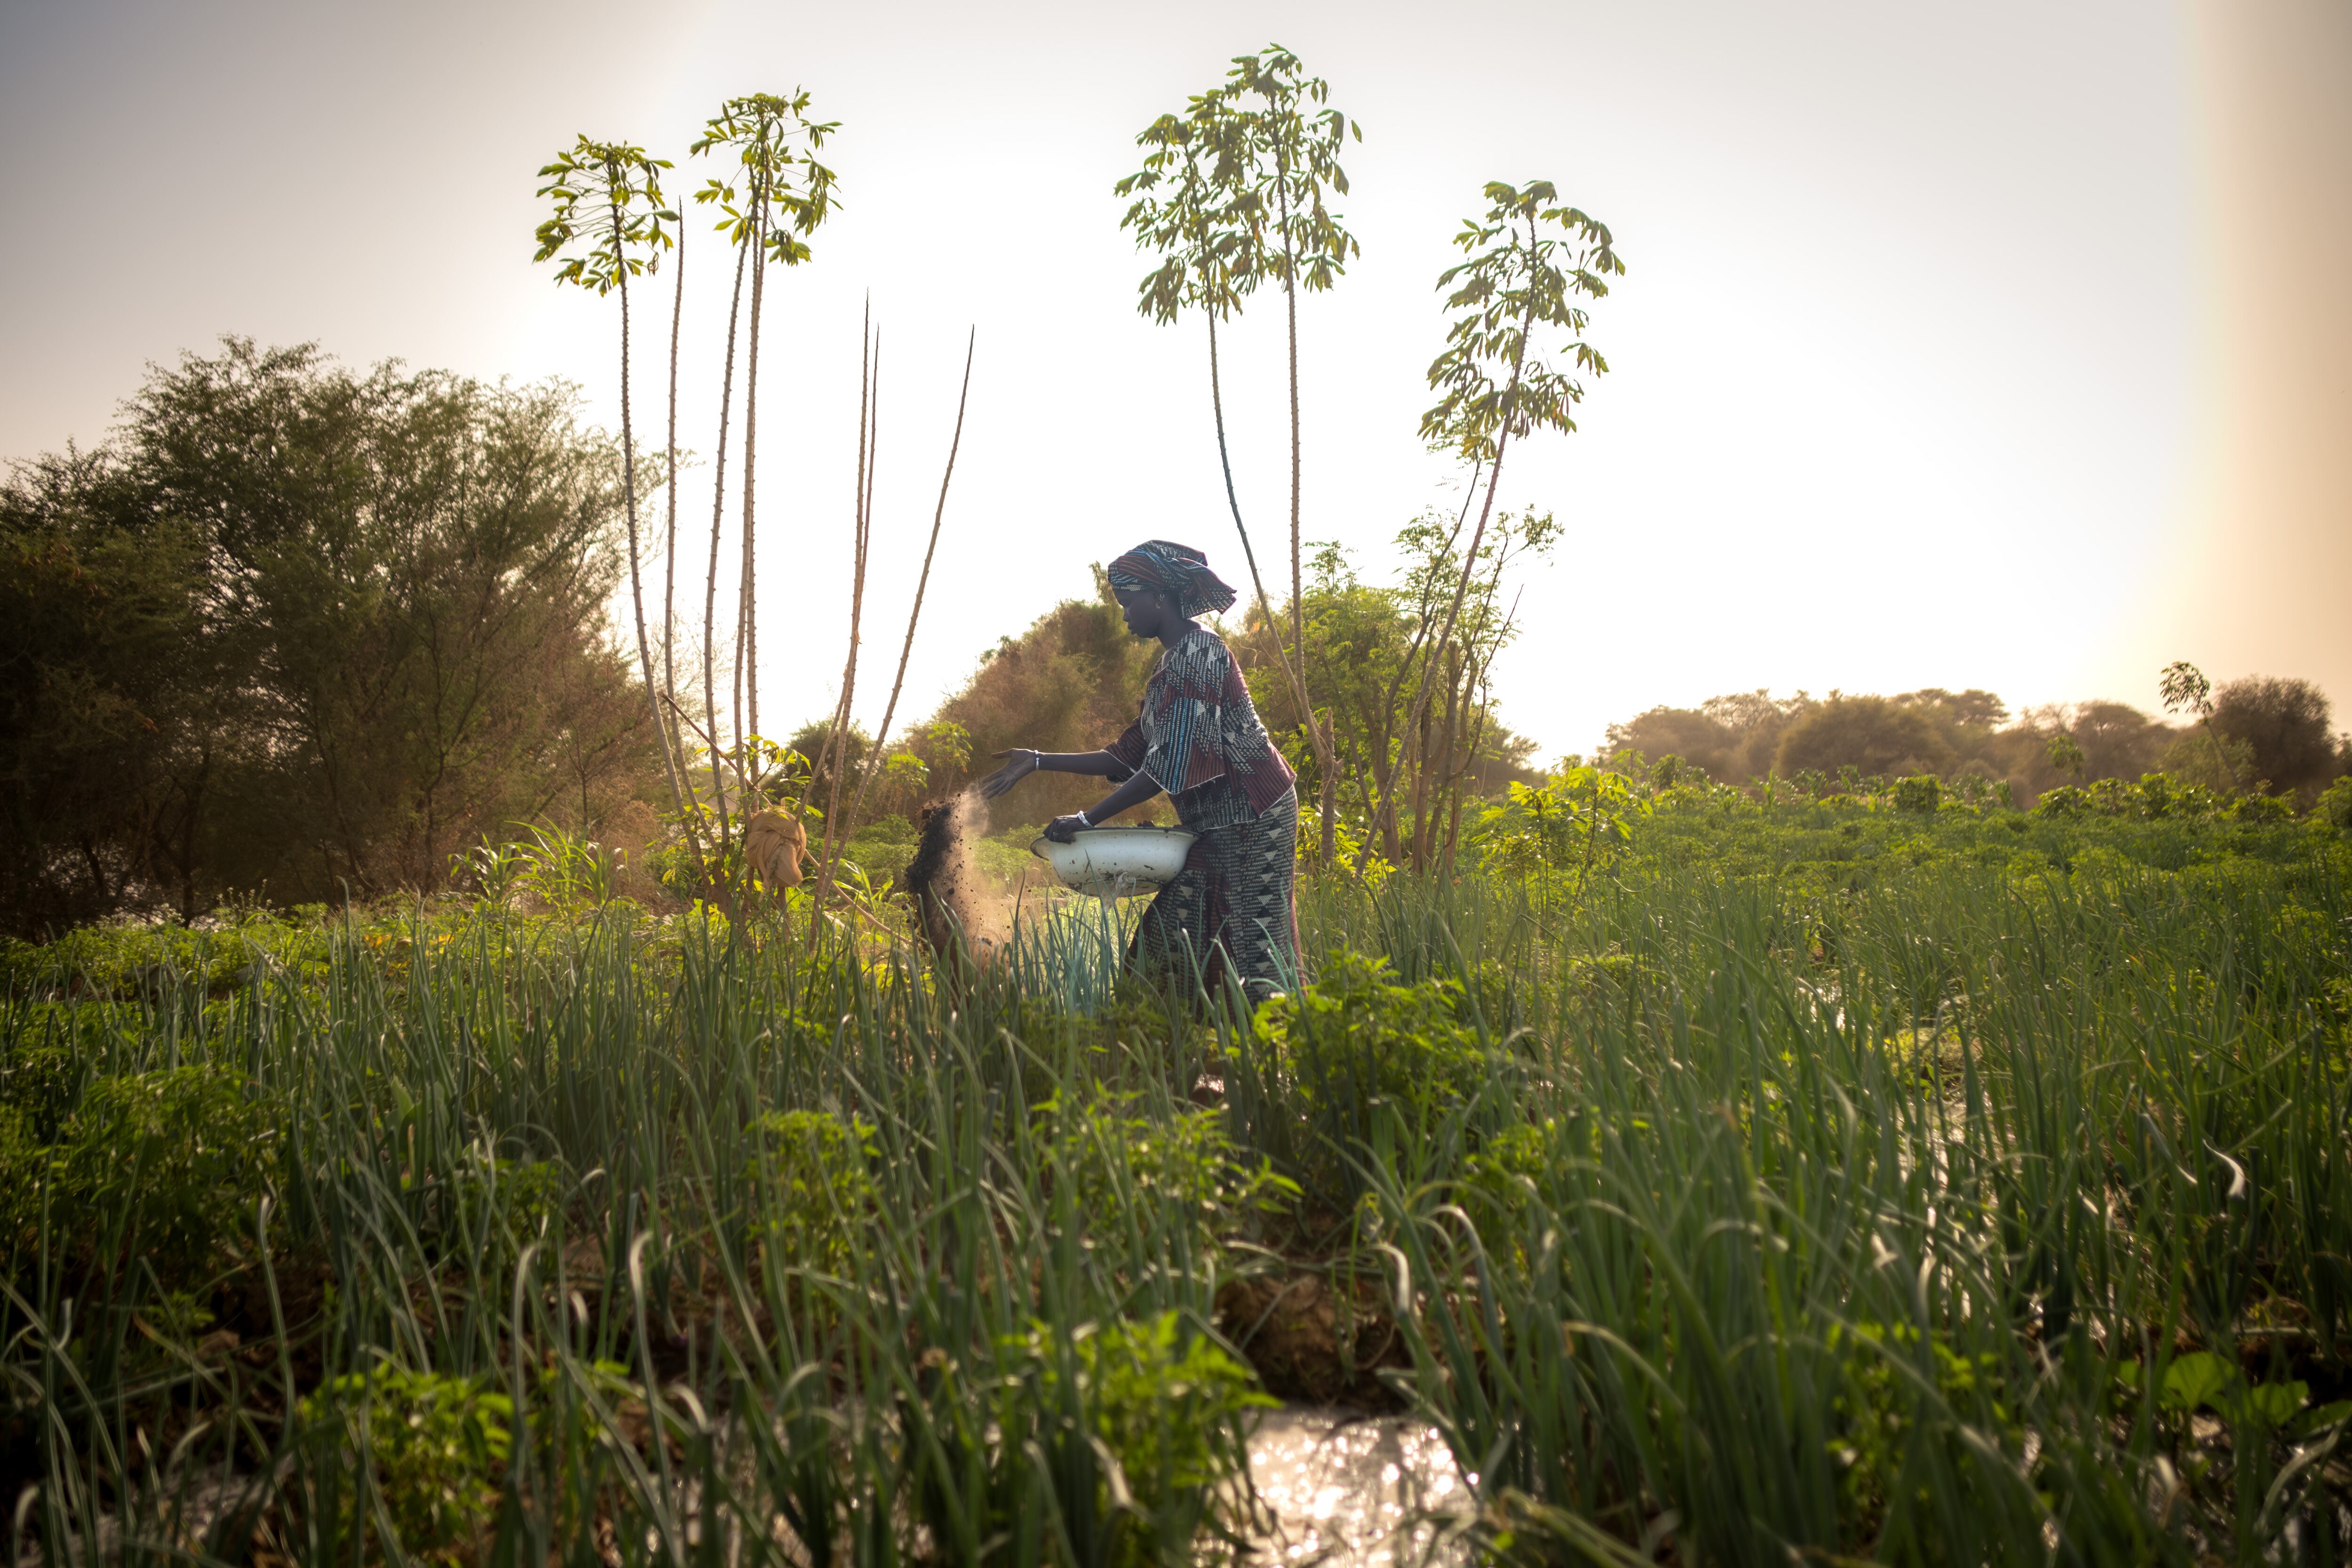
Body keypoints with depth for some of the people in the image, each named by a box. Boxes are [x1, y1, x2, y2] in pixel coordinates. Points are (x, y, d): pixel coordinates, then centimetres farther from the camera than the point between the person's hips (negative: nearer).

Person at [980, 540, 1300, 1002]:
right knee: (1167, 947, 7)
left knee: (1257, 958, -8)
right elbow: (1130, 757, 16)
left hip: (1253, 819, -10)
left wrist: (1085, 820, -21)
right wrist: (1039, 761, 13)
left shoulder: (1198, 654, -16)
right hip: (1216, 826, 10)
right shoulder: (1173, 661, 16)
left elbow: (1168, 768, -23)